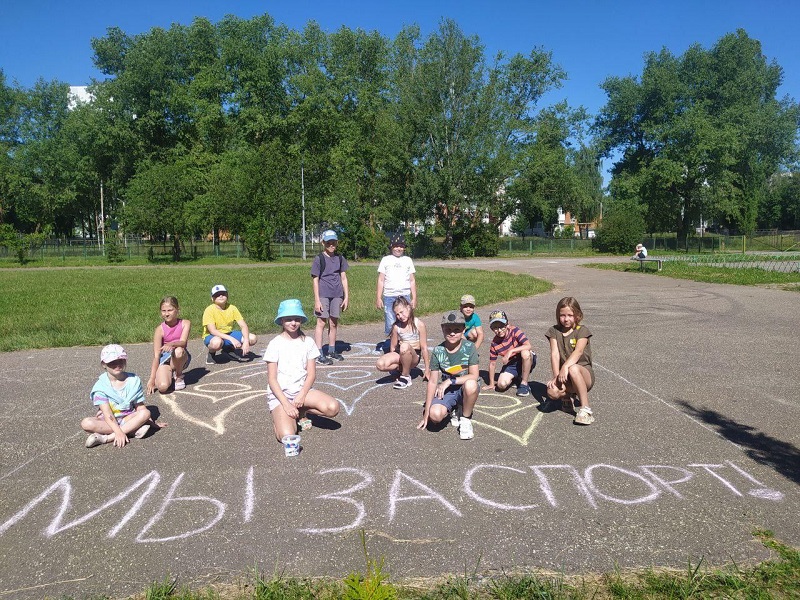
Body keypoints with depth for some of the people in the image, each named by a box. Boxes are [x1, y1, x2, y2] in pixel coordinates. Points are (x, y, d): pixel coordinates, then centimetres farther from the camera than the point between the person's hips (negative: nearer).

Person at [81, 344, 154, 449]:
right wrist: (118, 431, -32)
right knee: (86, 423, -30)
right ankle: (133, 430, -31)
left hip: (128, 418, 1)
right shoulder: (101, 386, -10)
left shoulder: (134, 381, -3)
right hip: (108, 422, -1)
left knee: (145, 413, -28)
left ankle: (107, 438, -32)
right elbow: (107, 414, -19)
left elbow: (140, 407, 2)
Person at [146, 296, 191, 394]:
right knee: (162, 387, -27)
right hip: (165, 359, 0)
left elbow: (183, 342, -23)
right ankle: (170, 374, 11)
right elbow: (156, 356, -13)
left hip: (180, 359, 0)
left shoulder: (185, 323, -8)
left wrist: (172, 344, -46)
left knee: (178, 350, -37)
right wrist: (152, 379, -16)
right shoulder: (160, 329, -10)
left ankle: (179, 376, -6)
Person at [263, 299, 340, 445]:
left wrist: (302, 395, -15)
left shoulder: (307, 342, 2)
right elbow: (272, 379, -7)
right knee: (287, 435, -26)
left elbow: (311, 374, 1)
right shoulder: (275, 344, -6)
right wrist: (286, 403, -18)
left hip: (302, 390, 3)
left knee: (333, 408, -25)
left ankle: (301, 413, 4)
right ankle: (279, 417, 10)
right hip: (279, 394, -3)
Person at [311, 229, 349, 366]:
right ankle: (319, 354, -2)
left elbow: (343, 278, 11)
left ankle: (332, 351, 23)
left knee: (333, 323, 12)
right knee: (321, 323, -4)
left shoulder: (340, 258, 9)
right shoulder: (319, 258, -4)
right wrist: (317, 300, -10)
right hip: (323, 295, -4)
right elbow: (315, 280, -5)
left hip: (337, 295, 4)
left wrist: (346, 297, 6)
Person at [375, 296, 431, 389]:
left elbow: (424, 348, -7)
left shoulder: (419, 324, -11)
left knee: (404, 346, -39)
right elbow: (393, 347, 8)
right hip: (399, 354, 3)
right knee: (380, 365, -27)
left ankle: (406, 376, -16)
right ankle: (403, 368, 2)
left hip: (414, 356, -3)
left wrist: (427, 370, -4)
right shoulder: (396, 326, -3)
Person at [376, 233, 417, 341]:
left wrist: (414, 298, 7)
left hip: (405, 296, 1)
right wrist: (378, 297, -1)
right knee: (390, 325, -3)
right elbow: (381, 280, 7)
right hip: (389, 297, -1)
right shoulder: (386, 260, 9)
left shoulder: (408, 260, 13)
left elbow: (412, 280, 14)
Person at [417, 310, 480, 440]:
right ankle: (453, 409, 9)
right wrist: (426, 412, -6)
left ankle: (466, 419, -9)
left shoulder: (469, 347, -12)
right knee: (435, 415, -29)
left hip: (465, 389, -1)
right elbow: (432, 381, -5)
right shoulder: (438, 351, -8)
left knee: (470, 384, -38)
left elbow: (474, 376, -16)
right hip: (447, 390, 1)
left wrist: (450, 381, -23)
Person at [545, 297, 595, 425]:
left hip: (584, 373, -3)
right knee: (552, 392, -30)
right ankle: (568, 395, 8)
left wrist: (565, 367, -38)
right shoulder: (554, 331, 5)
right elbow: (555, 354, -6)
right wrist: (556, 376, -20)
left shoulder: (582, 330, -4)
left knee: (573, 369, -40)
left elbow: (578, 351, -22)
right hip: (564, 376, 3)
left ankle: (585, 409, -28)